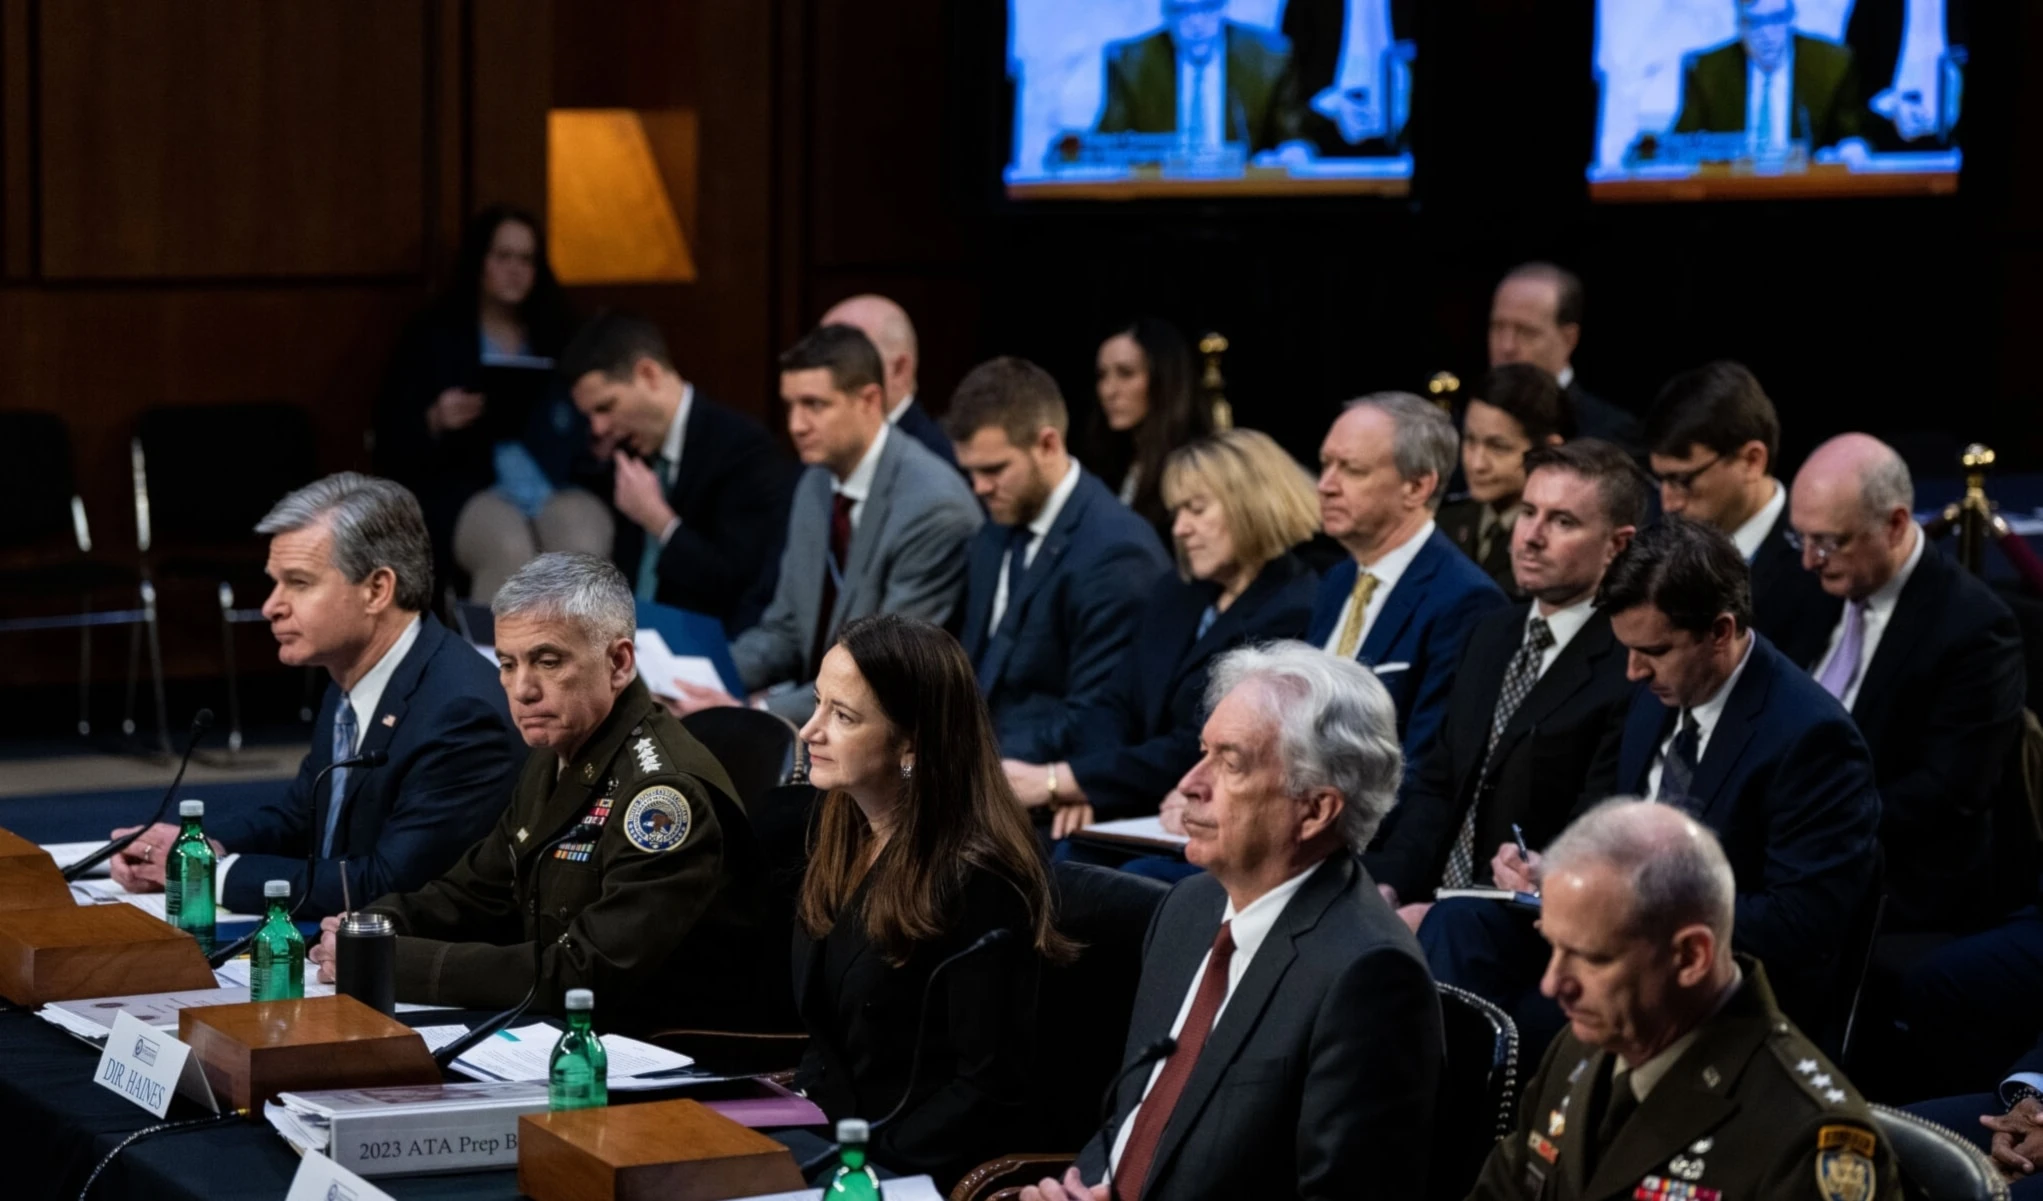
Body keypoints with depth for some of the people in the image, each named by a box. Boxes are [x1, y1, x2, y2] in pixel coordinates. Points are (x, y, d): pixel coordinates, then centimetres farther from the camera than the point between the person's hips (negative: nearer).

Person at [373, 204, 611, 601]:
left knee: (584, 548, -35)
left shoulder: (560, 338, 20)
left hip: (559, 489, 2)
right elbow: (392, 445, 6)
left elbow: (589, 426, 20)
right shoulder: (433, 338, 12)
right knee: (510, 549, -37)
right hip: (464, 490, -2)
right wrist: (435, 423, -14)